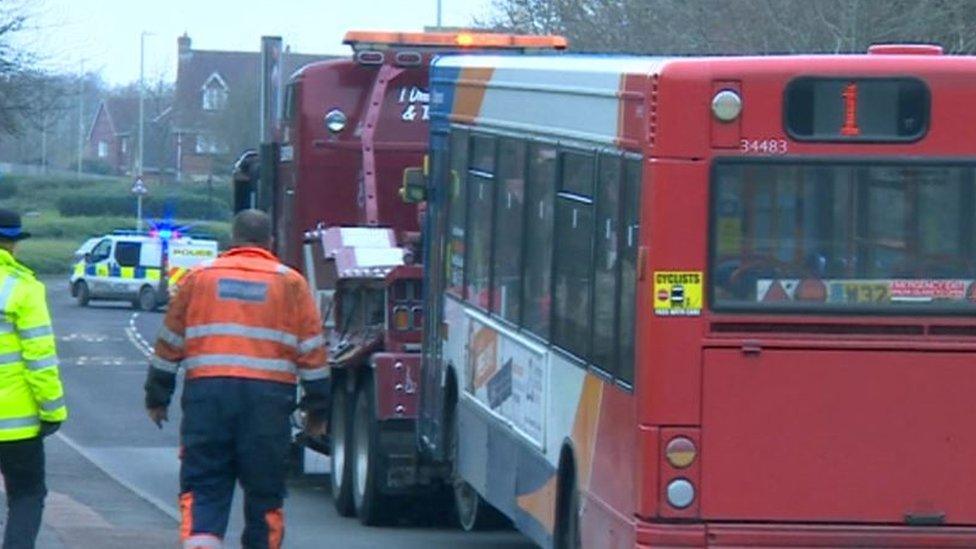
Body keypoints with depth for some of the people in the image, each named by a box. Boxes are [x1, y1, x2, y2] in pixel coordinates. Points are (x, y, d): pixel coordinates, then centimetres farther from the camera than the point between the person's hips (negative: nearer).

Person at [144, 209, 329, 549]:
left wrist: (157, 397, 22)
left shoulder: (199, 277, 11)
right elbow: (312, 351, 6)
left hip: (207, 392, 1)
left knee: (203, 486, 0)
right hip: (269, 394, -1)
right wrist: (317, 409, 12)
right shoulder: (290, 283, 8)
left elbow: (170, 342, 14)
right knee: (264, 489, 8)